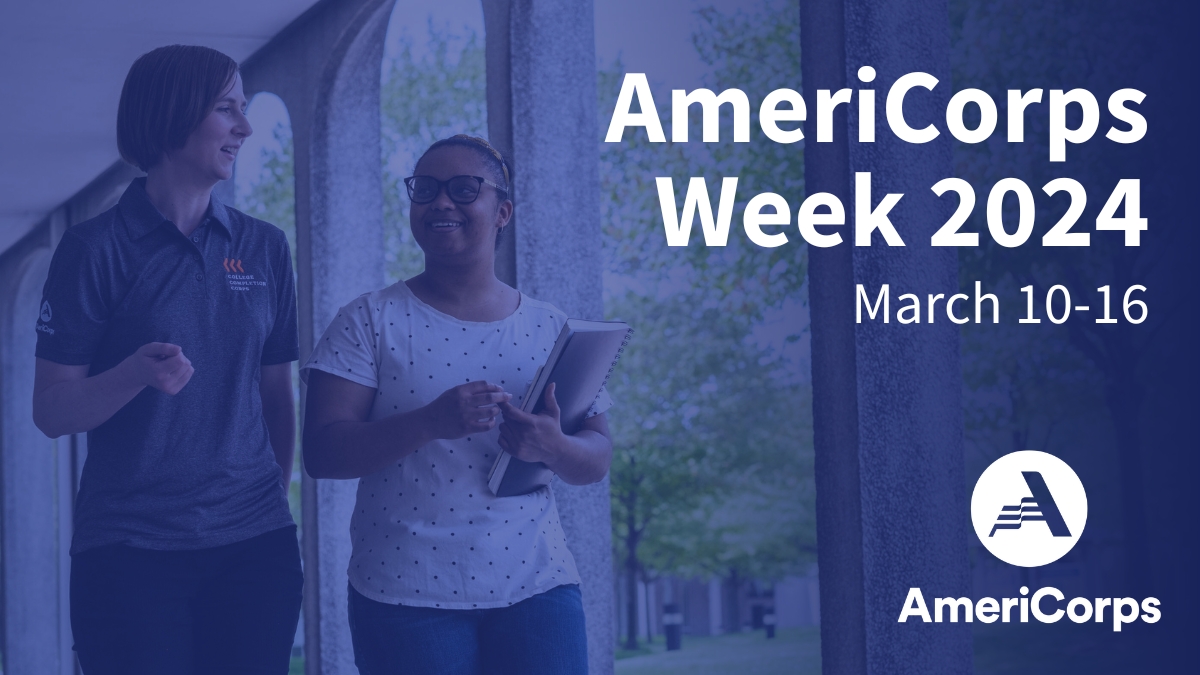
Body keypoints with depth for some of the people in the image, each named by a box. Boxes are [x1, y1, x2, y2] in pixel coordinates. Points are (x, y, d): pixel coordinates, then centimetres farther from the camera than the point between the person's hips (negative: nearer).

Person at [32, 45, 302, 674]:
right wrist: (137, 373, -22)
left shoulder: (263, 247, 9)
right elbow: (51, 412, -6)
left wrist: (276, 497, 11)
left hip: (254, 547, 4)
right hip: (130, 552, -4)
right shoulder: (95, 249, -3)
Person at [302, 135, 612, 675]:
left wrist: (551, 447, -16)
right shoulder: (371, 322, 1)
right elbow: (322, 452, -8)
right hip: (405, 595, -2)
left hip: (534, 585, 2)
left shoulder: (550, 329, 8)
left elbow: (598, 457, 8)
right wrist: (432, 421, -24)